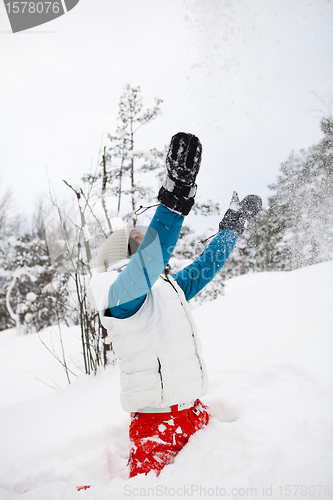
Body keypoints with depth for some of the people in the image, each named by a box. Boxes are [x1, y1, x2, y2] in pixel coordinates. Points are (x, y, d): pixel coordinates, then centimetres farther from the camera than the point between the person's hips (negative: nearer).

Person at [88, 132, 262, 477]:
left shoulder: (167, 287, 15)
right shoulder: (122, 290, -13)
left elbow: (205, 267, 25)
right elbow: (147, 264, -35)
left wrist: (232, 226, 30)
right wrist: (175, 200, -46)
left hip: (191, 411, 9)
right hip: (158, 419, -9)